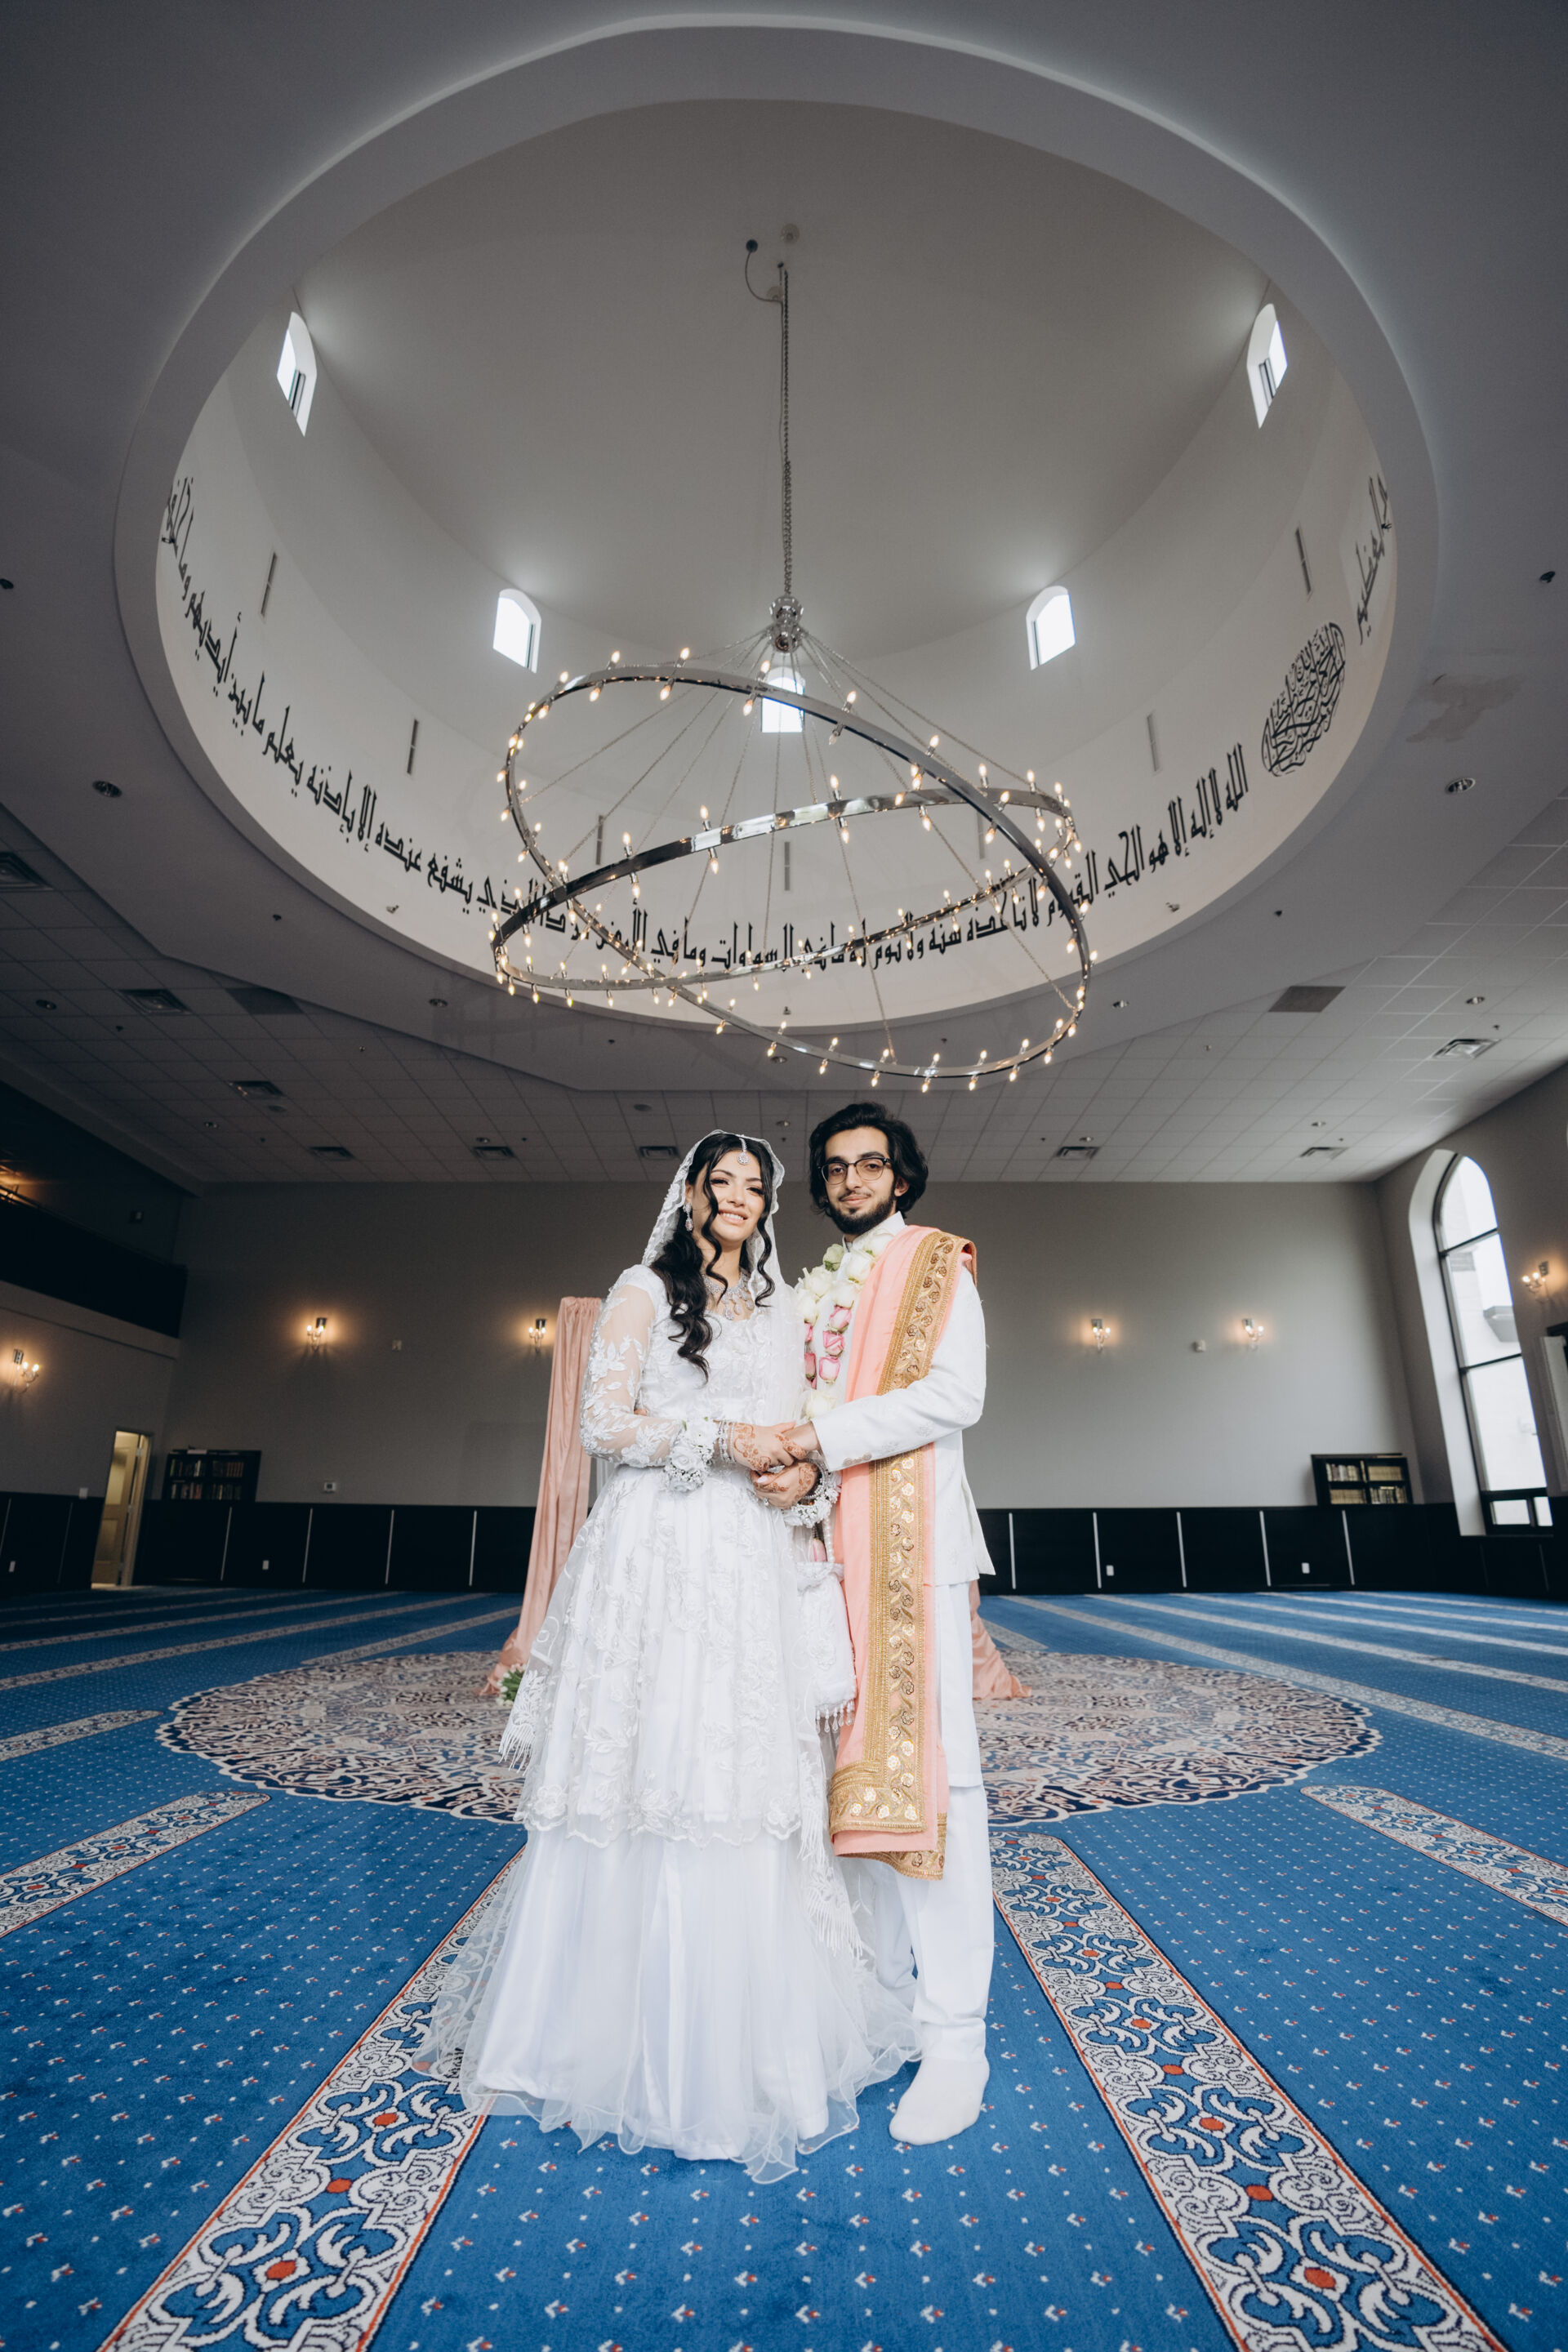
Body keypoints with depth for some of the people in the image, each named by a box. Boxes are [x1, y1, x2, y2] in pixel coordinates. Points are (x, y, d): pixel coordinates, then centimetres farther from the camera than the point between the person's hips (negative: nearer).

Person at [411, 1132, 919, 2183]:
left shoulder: (781, 1311, 17)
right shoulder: (647, 1290, 2)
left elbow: (798, 1433, 17)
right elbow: (603, 1420, -5)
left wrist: (807, 1478, -5)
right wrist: (716, 1440, -15)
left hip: (751, 1563, 5)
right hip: (658, 1551, -4)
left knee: (745, 1779, 7)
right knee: (647, 1771, -1)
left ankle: (737, 2022, 23)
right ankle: (617, 2019, 17)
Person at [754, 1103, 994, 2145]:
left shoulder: (938, 1263, 3)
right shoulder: (814, 1287, 20)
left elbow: (955, 1394, -10)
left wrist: (823, 1437, -16)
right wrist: (785, 1461, -3)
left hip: (913, 1538, -5)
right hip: (830, 1545, 5)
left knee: (930, 1765, -5)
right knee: (852, 1763, 9)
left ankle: (955, 2036, 4)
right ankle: (882, 1990, 23)